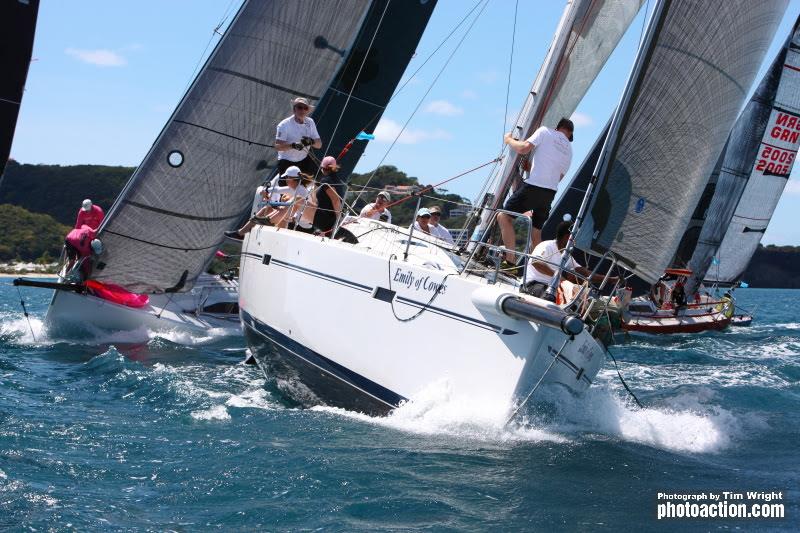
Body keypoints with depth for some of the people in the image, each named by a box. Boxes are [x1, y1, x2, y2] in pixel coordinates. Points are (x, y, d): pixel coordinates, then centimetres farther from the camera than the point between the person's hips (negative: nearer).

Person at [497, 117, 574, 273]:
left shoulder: (545, 132, 2)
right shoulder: (568, 149, 19)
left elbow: (524, 148, -11)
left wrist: (509, 140, 6)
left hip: (533, 186, -6)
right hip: (550, 192, 6)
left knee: (504, 216, -3)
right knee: (536, 232, 14)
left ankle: (511, 261, -15)